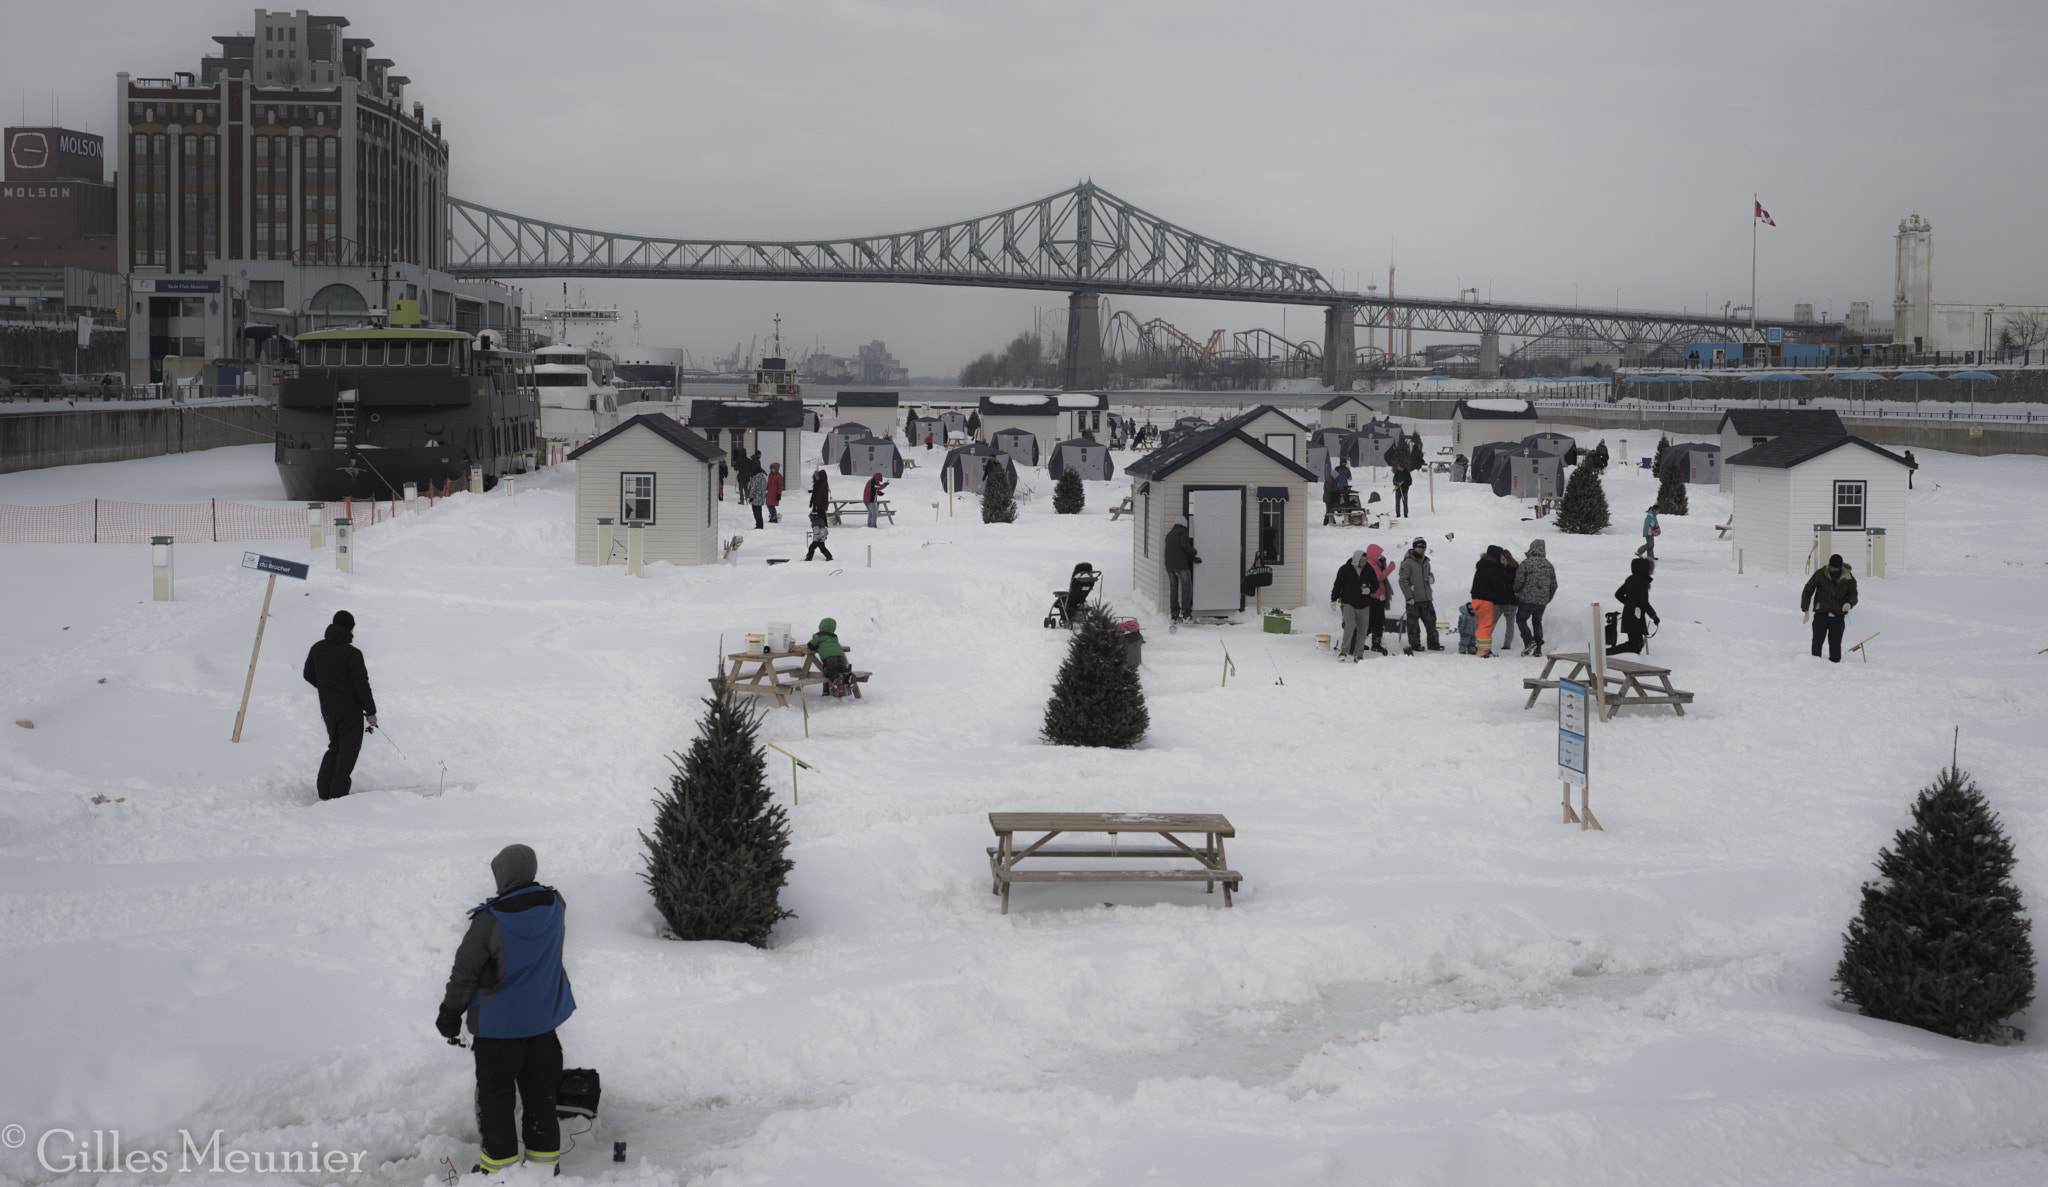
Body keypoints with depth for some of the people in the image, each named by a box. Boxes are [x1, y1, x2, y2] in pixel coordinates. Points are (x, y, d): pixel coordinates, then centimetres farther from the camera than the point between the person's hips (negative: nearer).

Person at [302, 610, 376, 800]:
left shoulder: (317, 649, 0)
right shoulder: (352, 654, -19)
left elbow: (308, 675, 12)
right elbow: (362, 685, -17)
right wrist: (370, 711, -8)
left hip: (327, 708, 6)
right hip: (350, 710, -6)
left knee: (335, 746, 22)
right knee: (349, 749, 6)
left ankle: (324, 789, 16)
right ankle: (338, 792, 3)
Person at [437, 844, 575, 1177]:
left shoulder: (489, 921, -22)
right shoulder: (554, 907, -9)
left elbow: (464, 972, -14)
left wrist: (450, 1013, -1)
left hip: (499, 1022, -5)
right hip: (543, 1018, 5)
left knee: (495, 1092, 9)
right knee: (539, 1090, 16)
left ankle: (500, 1163, 13)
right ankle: (545, 1157, 21)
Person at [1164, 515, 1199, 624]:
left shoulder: (1169, 534, 21)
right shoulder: (1182, 532, -3)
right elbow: (1184, 545, -19)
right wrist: (1195, 553, -4)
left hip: (1169, 565, 7)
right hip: (1180, 565, -7)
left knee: (1173, 589, 8)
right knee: (1187, 588, -5)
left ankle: (1175, 615, 6)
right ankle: (1186, 614, -13)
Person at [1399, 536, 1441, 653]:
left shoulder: (1425, 561, 14)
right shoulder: (1407, 562, -9)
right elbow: (1403, 581, -11)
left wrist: (1431, 578, 4)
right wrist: (1409, 596, -16)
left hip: (1427, 598, 7)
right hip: (1413, 600, -7)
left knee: (1431, 621, 7)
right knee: (1413, 624, 0)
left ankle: (1433, 643, 15)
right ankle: (1415, 644, 8)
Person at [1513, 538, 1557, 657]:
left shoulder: (1526, 563, -11)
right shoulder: (1549, 565, 7)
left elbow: (1519, 580, -13)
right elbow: (1554, 585, 13)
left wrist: (1517, 593, 7)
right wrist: (1548, 598, 25)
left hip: (1527, 599, -5)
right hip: (1542, 601, 5)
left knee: (1521, 619, 11)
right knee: (1537, 621, 17)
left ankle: (1529, 641, -7)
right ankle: (1538, 648, 13)